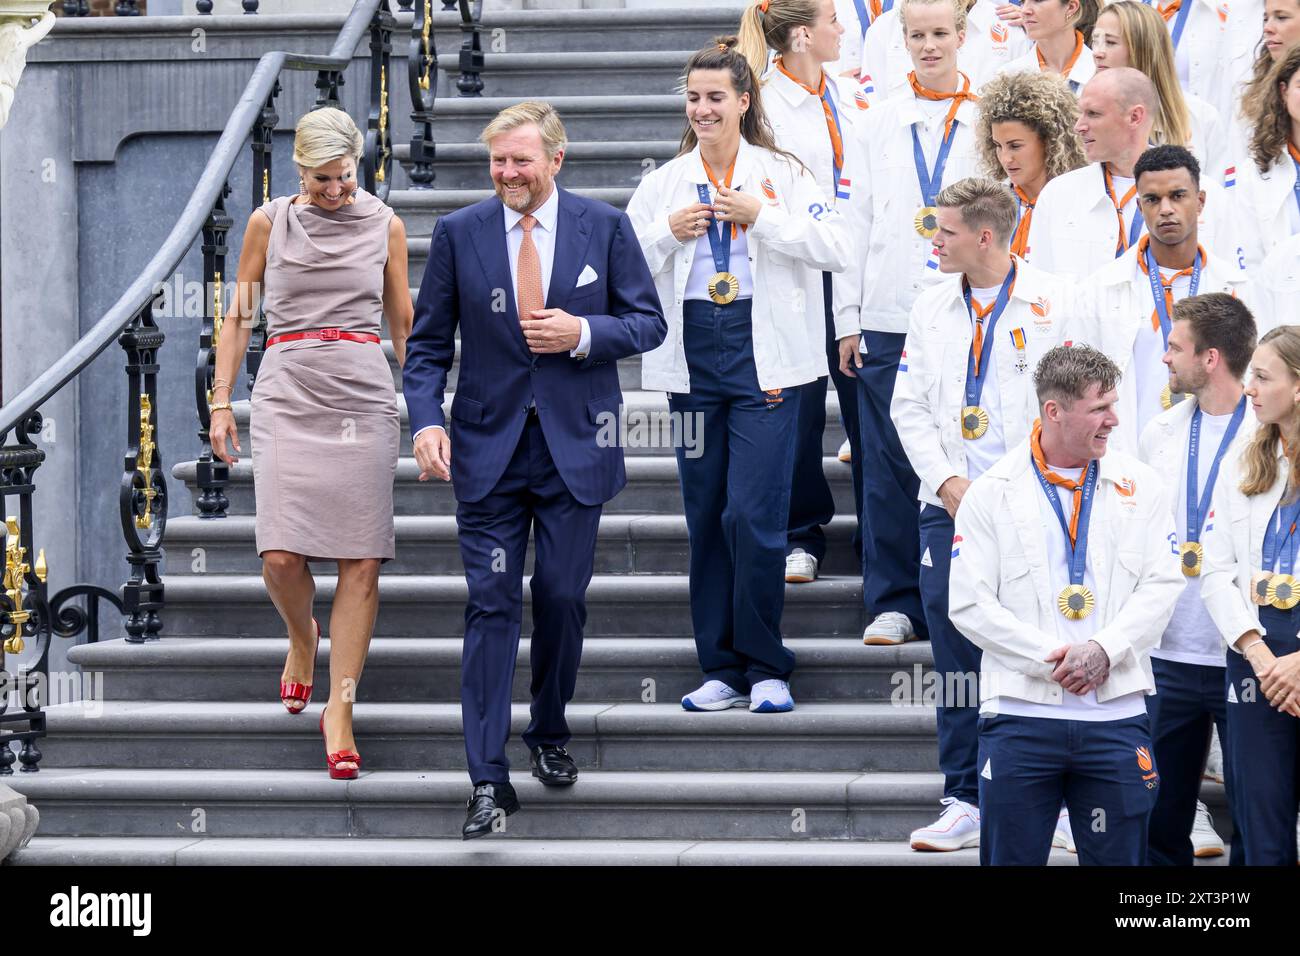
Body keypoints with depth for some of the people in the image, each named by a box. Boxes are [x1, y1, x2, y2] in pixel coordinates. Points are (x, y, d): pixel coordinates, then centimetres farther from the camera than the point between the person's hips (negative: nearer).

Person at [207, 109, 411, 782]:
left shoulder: (383, 225, 8)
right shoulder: (269, 223, 6)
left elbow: (402, 324, 15)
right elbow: (240, 317, 11)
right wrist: (221, 402, 6)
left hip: (364, 397, 0)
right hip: (288, 394, 0)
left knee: (361, 560, -6)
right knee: (281, 556, -11)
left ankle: (339, 709, 0)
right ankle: (303, 637, 24)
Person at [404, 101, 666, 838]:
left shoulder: (605, 227, 1)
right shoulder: (459, 234, 2)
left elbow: (649, 322, 4)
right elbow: (429, 342, 4)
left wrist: (583, 333, -14)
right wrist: (426, 419, -11)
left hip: (575, 445, 0)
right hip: (489, 446, 0)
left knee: (563, 599, 7)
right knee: (492, 606, -5)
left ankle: (550, 736, 31)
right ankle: (489, 780, -6)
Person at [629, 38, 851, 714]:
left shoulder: (782, 174, 2)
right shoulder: (664, 182, 11)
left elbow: (838, 248, -8)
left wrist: (764, 217, -15)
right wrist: (668, 232, -7)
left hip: (763, 356, -4)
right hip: (692, 359, 4)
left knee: (754, 514, -10)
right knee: (705, 518, 6)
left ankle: (766, 669, 1)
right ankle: (722, 668, 14)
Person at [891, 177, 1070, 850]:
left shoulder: (1053, 305, -3)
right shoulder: (932, 308, 12)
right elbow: (909, 408, 12)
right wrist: (947, 481, -3)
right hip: (949, 508, 4)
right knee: (957, 660, 2)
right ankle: (965, 804, 8)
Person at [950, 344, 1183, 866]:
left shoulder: (1141, 486, 8)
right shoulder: (991, 493, 2)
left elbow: (1161, 586, 2)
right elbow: (968, 604, -2)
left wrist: (1103, 649, -13)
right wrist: (1049, 658, -12)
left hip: (1116, 712, 2)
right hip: (1021, 712, -2)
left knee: (1117, 857, 4)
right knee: (1011, 859, 2)